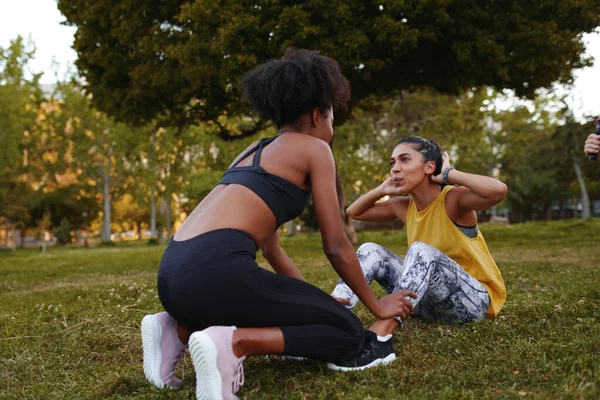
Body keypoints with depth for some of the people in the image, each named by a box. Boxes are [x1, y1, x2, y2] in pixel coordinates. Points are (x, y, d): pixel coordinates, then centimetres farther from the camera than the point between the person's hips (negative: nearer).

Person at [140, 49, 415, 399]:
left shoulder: (255, 151, 31)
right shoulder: (314, 148, 8)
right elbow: (337, 247, 7)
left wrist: (314, 300, 37)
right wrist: (376, 305, 21)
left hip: (174, 272, 9)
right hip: (216, 269, -9)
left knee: (276, 316, 35)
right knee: (349, 333, 6)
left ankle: (178, 331, 11)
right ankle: (232, 342, -15)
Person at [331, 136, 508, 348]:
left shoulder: (453, 199, -18)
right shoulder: (404, 206, 2)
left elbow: (498, 190, -39)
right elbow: (353, 212, 14)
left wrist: (448, 174, -25)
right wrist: (384, 189, 0)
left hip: (475, 299, -7)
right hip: (431, 301, 7)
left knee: (421, 250, -34)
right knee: (370, 251, -8)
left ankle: (383, 329, -49)